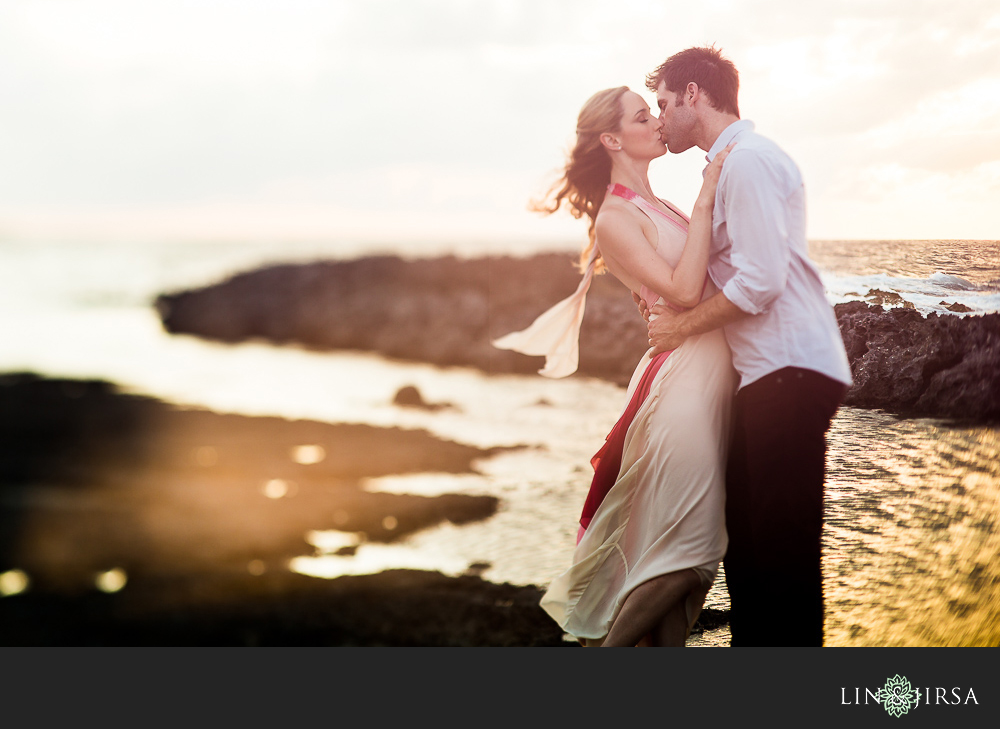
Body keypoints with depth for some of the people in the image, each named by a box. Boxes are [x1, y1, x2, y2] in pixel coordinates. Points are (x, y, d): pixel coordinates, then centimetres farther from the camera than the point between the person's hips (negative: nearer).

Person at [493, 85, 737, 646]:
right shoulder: (616, 217, -8)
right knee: (681, 555, -7)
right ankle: (609, 645, 10)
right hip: (683, 383, -8)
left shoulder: (659, 208, 18)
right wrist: (704, 202, -15)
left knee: (696, 553, 11)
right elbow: (683, 290, -19)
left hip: (718, 378, 8)